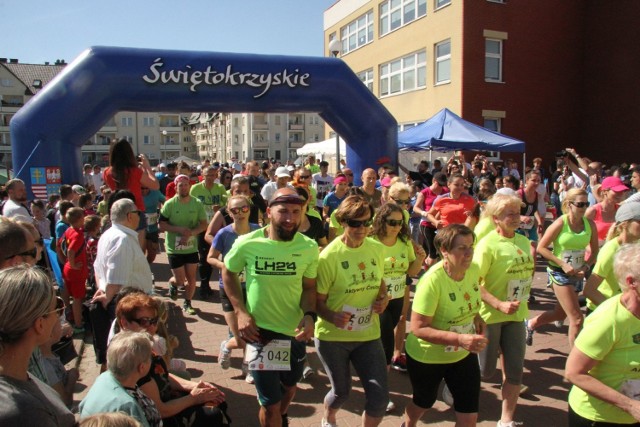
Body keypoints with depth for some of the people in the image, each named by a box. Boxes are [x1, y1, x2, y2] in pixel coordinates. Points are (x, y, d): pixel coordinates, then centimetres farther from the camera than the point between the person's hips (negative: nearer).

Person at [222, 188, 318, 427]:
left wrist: (309, 315, -20)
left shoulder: (309, 247, -13)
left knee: (289, 386, 30)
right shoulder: (247, 244, -18)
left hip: (294, 331, 4)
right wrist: (241, 311, -11)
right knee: (270, 403, 5)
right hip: (260, 331, -3)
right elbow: (228, 273, -1)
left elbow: (309, 287, -1)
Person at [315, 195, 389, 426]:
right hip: (333, 337, -3)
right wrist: (332, 317, -32)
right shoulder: (329, 255, -18)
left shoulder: (377, 249, -4)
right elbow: (317, 300, -13)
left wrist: (383, 299, -6)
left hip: (368, 335, 3)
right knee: (341, 392, 17)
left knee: (379, 396, -1)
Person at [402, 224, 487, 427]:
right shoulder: (432, 281, -31)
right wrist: (460, 339, -39)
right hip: (427, 357, -4)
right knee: (423, 403, 22)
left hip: (463, 355, 5)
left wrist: (476, 317, -6)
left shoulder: (473, 270, -11)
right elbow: (418, 328, -30)